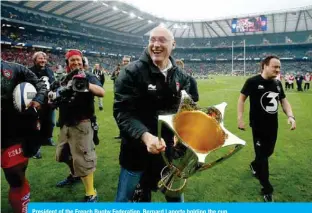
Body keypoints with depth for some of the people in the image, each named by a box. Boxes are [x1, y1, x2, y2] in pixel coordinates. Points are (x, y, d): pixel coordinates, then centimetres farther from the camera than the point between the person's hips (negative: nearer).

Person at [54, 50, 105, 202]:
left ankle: (91, 194, 9)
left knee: (83, 158, -4)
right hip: (65, 124, 8)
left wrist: (86, 83, -40)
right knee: (63, 154, 24)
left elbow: (101, 92, -26)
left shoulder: (88, 77, -8)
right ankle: (75, 175, 50)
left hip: (81, 124, -8)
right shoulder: (65, 79, 12)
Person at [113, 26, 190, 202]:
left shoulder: (181, 76, 3)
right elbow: (122, 112, -19)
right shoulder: (132, 72, -13)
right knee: (124, 199, 13)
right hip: (137, 151, -4)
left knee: (176, 197, 23)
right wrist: (145, 135, -35)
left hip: (170, 150, 4)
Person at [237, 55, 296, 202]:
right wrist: (240, 118, -13)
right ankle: (267, 190, 12)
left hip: (273, 126, 6)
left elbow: (284, 101, 12)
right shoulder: (252, 82, -14)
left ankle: (255, 165, 51)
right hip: (258, 126, -6)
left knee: (268, 152, 19)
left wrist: (290, 116, -4)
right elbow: (242, 98, -7)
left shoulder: (278, 83, 5)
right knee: (262, 155, 0)